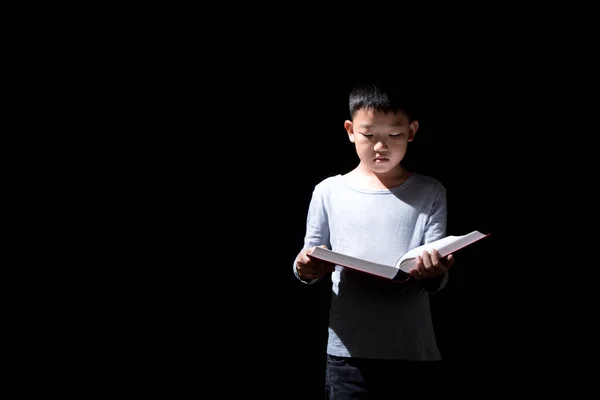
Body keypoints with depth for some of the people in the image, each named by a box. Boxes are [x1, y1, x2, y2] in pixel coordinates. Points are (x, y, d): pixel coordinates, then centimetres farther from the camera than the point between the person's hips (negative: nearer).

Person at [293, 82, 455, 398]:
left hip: (416, 352, 1)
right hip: (349, 353, 0)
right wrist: (306, 269, -15)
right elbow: (310, 263, 8)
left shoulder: (430, 194, 3)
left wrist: (433, 273, -25)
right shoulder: (328, 192, 3)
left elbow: (437, 281, -2)